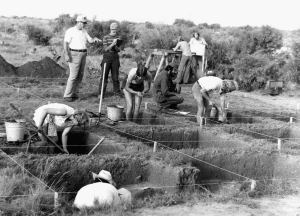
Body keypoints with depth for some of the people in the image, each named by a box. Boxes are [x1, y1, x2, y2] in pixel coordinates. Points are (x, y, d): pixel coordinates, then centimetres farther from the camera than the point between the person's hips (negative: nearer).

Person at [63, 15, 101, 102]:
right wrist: (66, 55, -21)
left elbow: (90, 40, 12)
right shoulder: (70, 31, -7)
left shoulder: (84, 31, 15)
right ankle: (67, 95, -7)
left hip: (83, 54, 7)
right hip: (74, 54, -7)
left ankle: (74, 94, 12)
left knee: (80, 76, 6)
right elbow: (65, 43, -11)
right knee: (73, 76, -12)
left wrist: (95, 39, -11)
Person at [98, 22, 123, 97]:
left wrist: (116, 46, -16)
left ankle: (117, 91, 16)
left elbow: (118, 50, 5)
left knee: (115, 76, 6)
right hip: (107, 58, -3)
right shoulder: (106, 37, -2)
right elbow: (105, 49, -7)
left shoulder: (118, 38, 7)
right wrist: (112, 44, -19)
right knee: (104, 76, -2)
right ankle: (101, 93, 1)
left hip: (115, 58, 3)